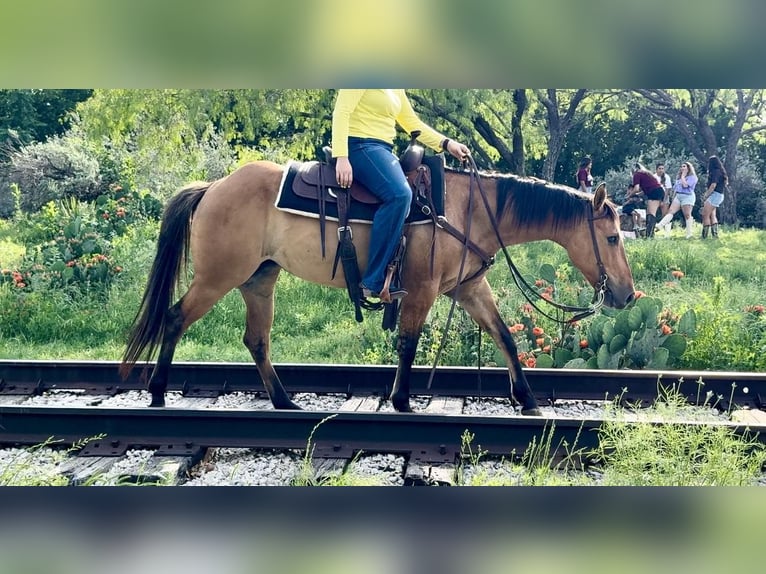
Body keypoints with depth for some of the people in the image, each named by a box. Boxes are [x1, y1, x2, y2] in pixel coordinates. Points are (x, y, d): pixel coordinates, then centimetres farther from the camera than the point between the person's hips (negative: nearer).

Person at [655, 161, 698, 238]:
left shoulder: (692, 177, -1)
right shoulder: (679, 178, 23)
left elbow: (685, 185, -17)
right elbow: (675, 188, 24)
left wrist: (683, 176, -5)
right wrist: (673, 196, 15)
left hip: (687, 196, -7)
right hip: (678, 196, 7)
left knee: (687, 215, -9)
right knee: (670, 211, -10)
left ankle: (689, 234, -6)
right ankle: (660, 225, -26)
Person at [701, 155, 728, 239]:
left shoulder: (715, 171, -13)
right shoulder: (721, 171, 17)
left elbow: (713, 185, -18)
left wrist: (705, 196, -11)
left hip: (715, 194, -10)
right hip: (719, 195, 10)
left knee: (705, 215, -10)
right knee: (712, 215, 12)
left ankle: (704, 236, -11)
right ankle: (715, 234, 11)